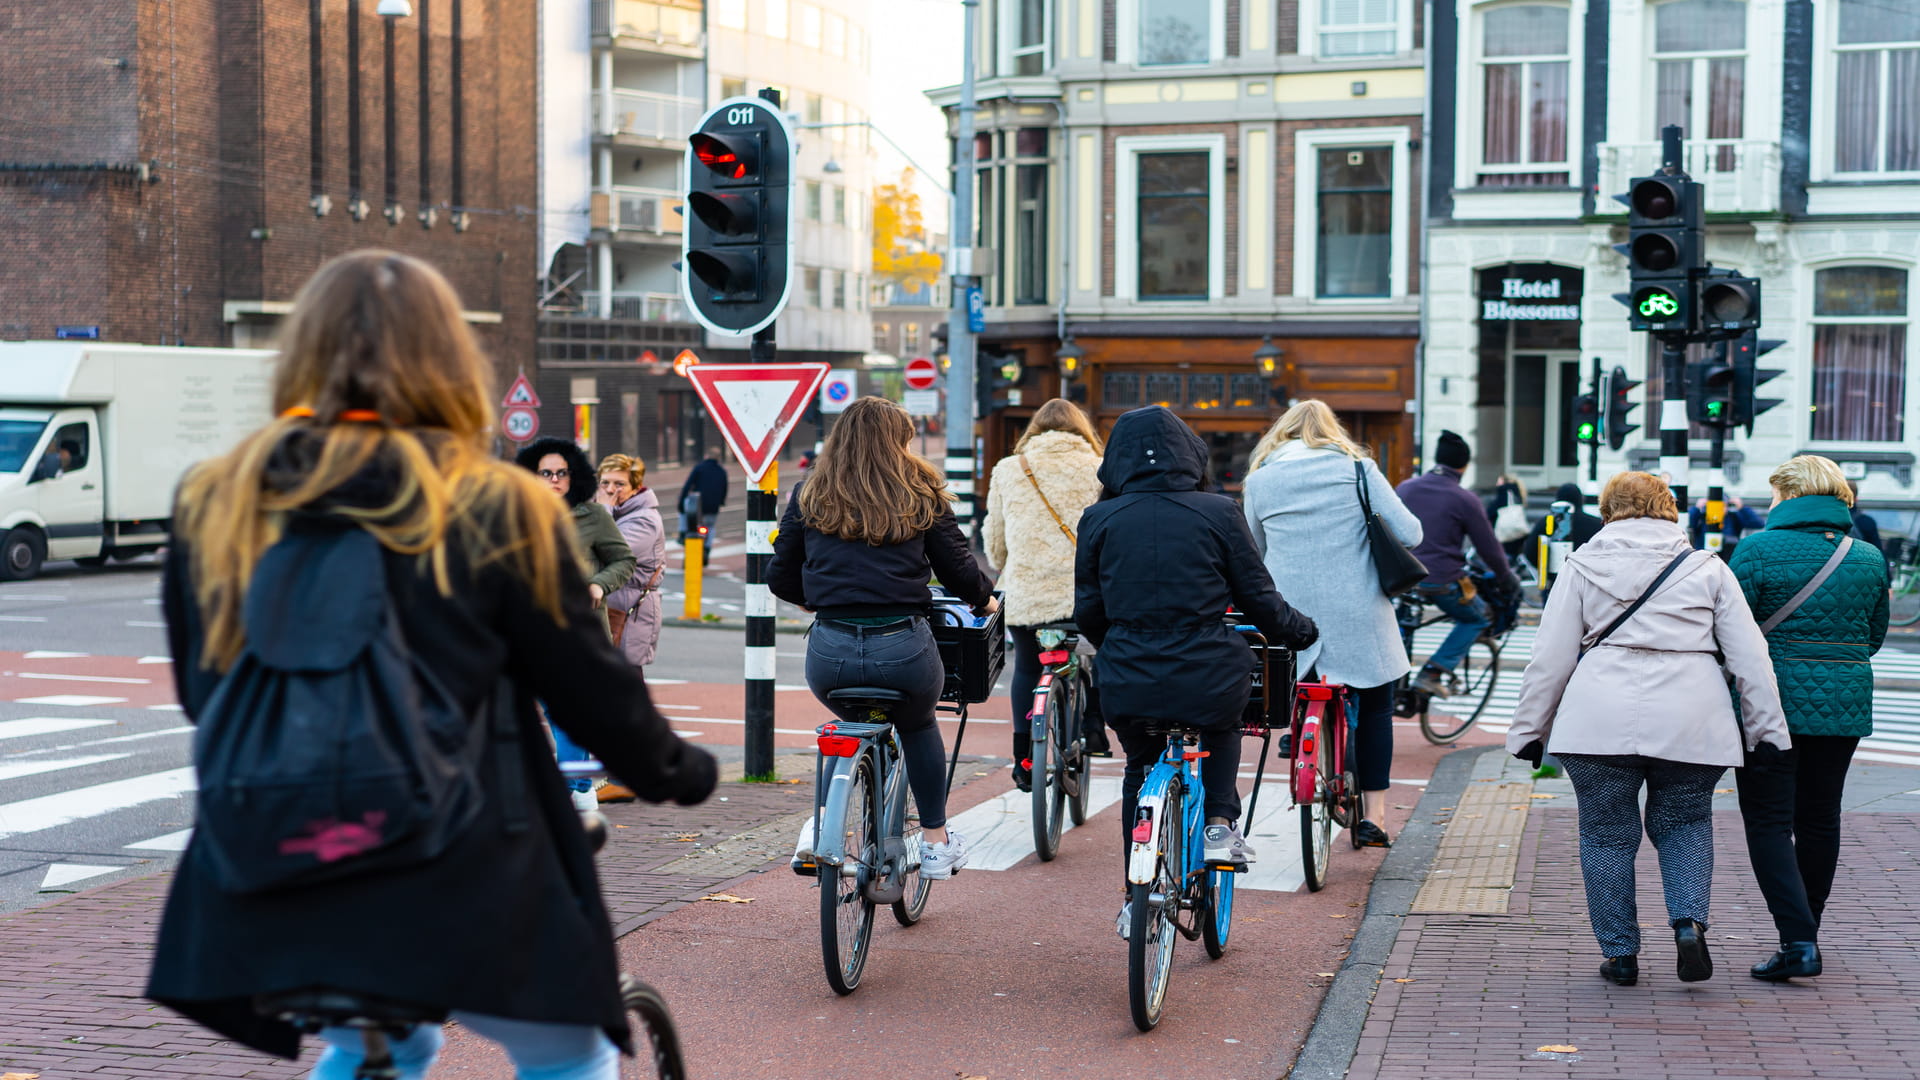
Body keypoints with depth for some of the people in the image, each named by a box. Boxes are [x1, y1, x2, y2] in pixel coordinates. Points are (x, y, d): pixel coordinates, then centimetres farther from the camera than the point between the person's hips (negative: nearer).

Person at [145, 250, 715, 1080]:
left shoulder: (210, 502, 3)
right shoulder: (496, 509, -7)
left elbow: (200, 694, 12)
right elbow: (589, 687, -1)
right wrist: (677, 772, 18)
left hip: (267, 899, 4)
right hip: (458, 883, -4)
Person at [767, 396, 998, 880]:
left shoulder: (809, 497, 11)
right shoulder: (921, 495, 7)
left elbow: (780, 577, 13)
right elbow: (958, 568, 10)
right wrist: (985, 600, 31)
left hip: (831, 654, 1)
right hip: (903, 650, -1)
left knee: (857, 720, 33)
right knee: (918, 725, 31)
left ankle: (820, 824, 17)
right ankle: (936, 842, 34)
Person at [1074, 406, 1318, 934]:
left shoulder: (1099, 520, 0)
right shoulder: (1218, 513, -3)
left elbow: (1088, 611, 6)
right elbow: (1258, 595, 4)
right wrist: (1297, 630, 24)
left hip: (1128, 684, 1)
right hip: (1208, 679, -1)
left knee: (1139, 769, 25)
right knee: (1221, 731, 33)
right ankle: (1221, 825, 18)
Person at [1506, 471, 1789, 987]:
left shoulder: (1583, 567, 9)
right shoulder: (1707, 570, 12)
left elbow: (1550, 659, 5)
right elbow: (1750, 658, 8)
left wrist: (1529, 729, 10)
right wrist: (1766, 729, 11)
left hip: (1601, 722, -1)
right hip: (1690, 725, 1)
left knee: (1607, 834, 10)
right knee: (1683, 824, 18)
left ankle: (1620, 953, 13)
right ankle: (1690, 923, -2)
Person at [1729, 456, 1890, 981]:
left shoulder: (1758, 549, -9)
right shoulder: (1870, 558, 5)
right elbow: (1874, 636, 15)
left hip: (1773, 701, -5)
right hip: (1845, 705, 5)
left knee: (1769, 821, -1)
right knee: (1819, 820, 15)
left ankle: (1798, 941, -13)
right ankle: (1804, 934, 26)